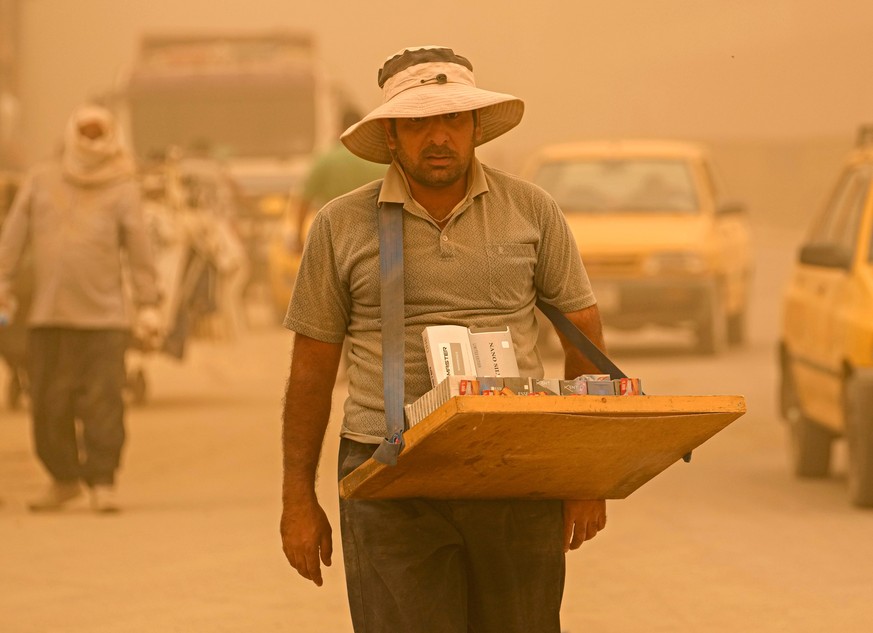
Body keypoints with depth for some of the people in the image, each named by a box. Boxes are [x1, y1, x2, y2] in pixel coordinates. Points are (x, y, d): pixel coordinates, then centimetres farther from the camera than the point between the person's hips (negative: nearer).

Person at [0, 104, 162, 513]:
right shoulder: (40, 181, 10)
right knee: (49, 404, 4)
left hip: (103, 314, -2)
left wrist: (148, 306, -2)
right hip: (47, 315, 2)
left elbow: (139, 249, 3)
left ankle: (102, 483, 0)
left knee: (102, 402, -7)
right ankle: (63, 479, 20)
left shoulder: (121, 189, 5)